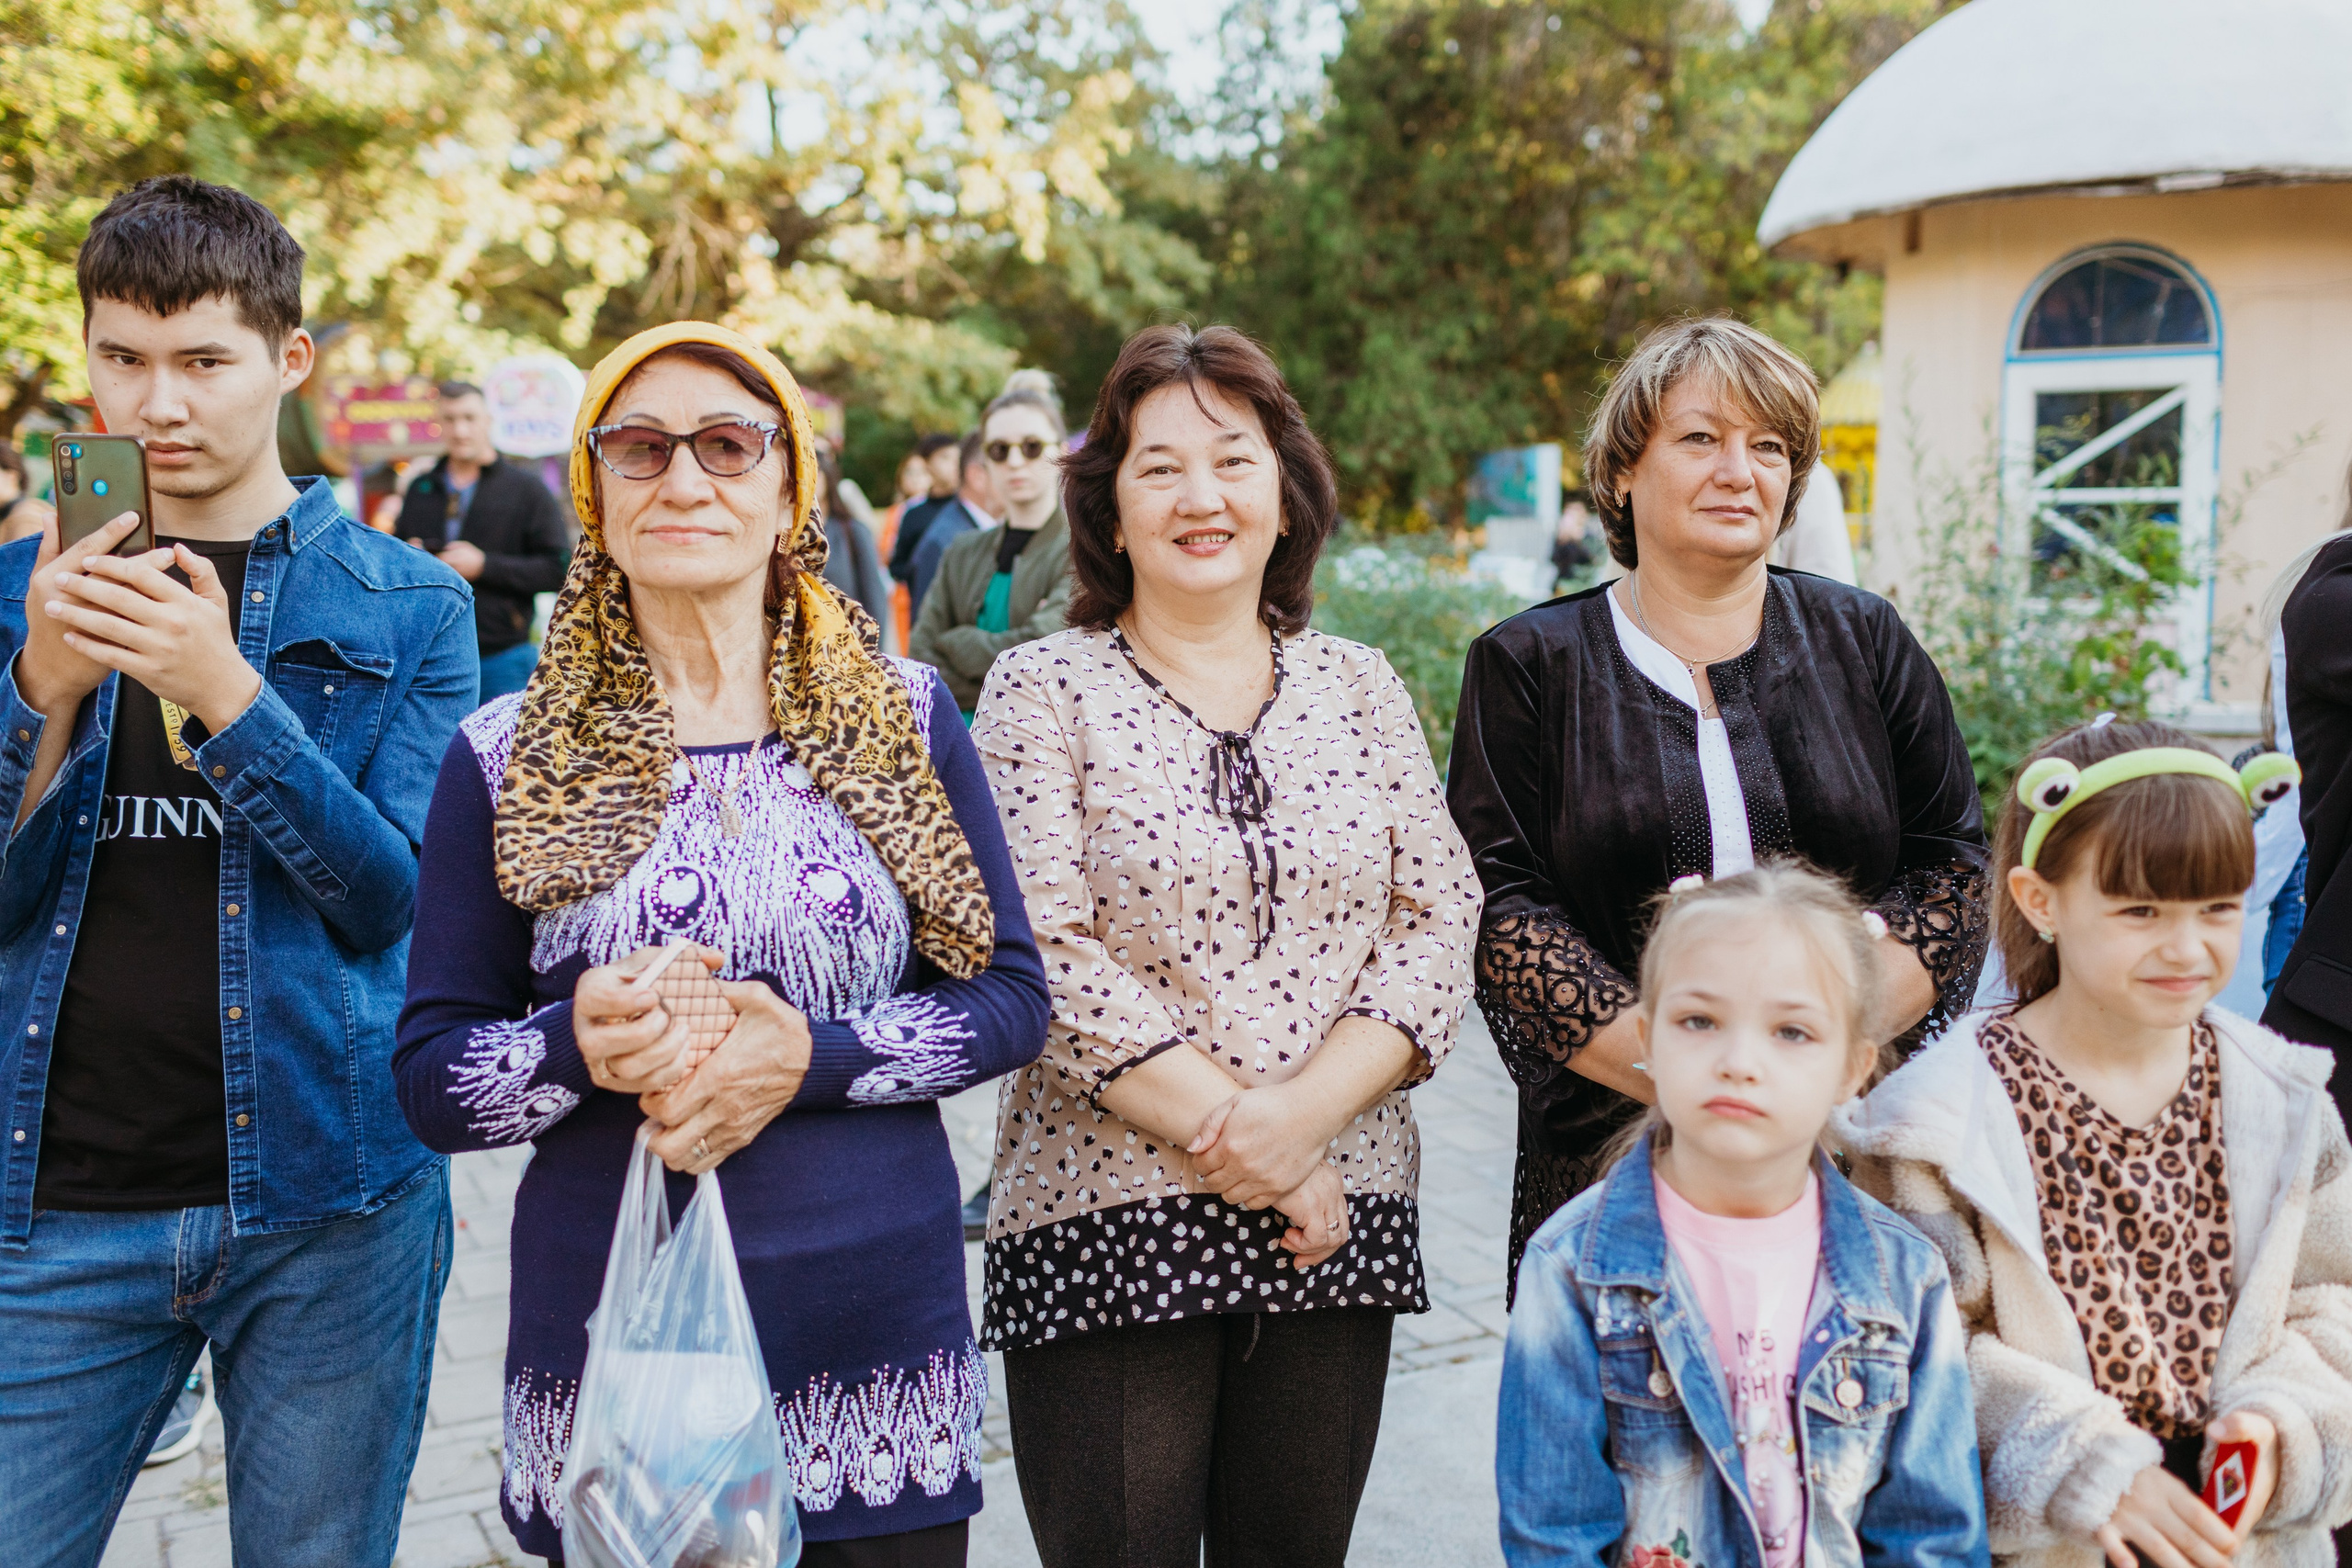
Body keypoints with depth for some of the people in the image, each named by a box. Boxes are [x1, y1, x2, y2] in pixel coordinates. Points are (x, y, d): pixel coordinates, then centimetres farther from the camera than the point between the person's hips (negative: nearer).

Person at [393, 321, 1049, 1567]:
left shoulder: (905, 717, 3)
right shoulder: (506, 758, 1)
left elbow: (1010, 996, 1)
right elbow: (428, 1077, 2)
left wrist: (810, 1056, -15)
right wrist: (578, 1046, -19)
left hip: (876, 1331, 1)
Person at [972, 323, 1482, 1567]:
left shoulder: (1360, 687, 10)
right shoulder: (1045, 691, -1)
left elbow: (1441, 920, 3)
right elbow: (1045, 959, -10)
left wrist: (1305, 1114, -12)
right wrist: (1230, 1133, -13)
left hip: (1339, 1217, 3)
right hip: (1106, 1217, -3)